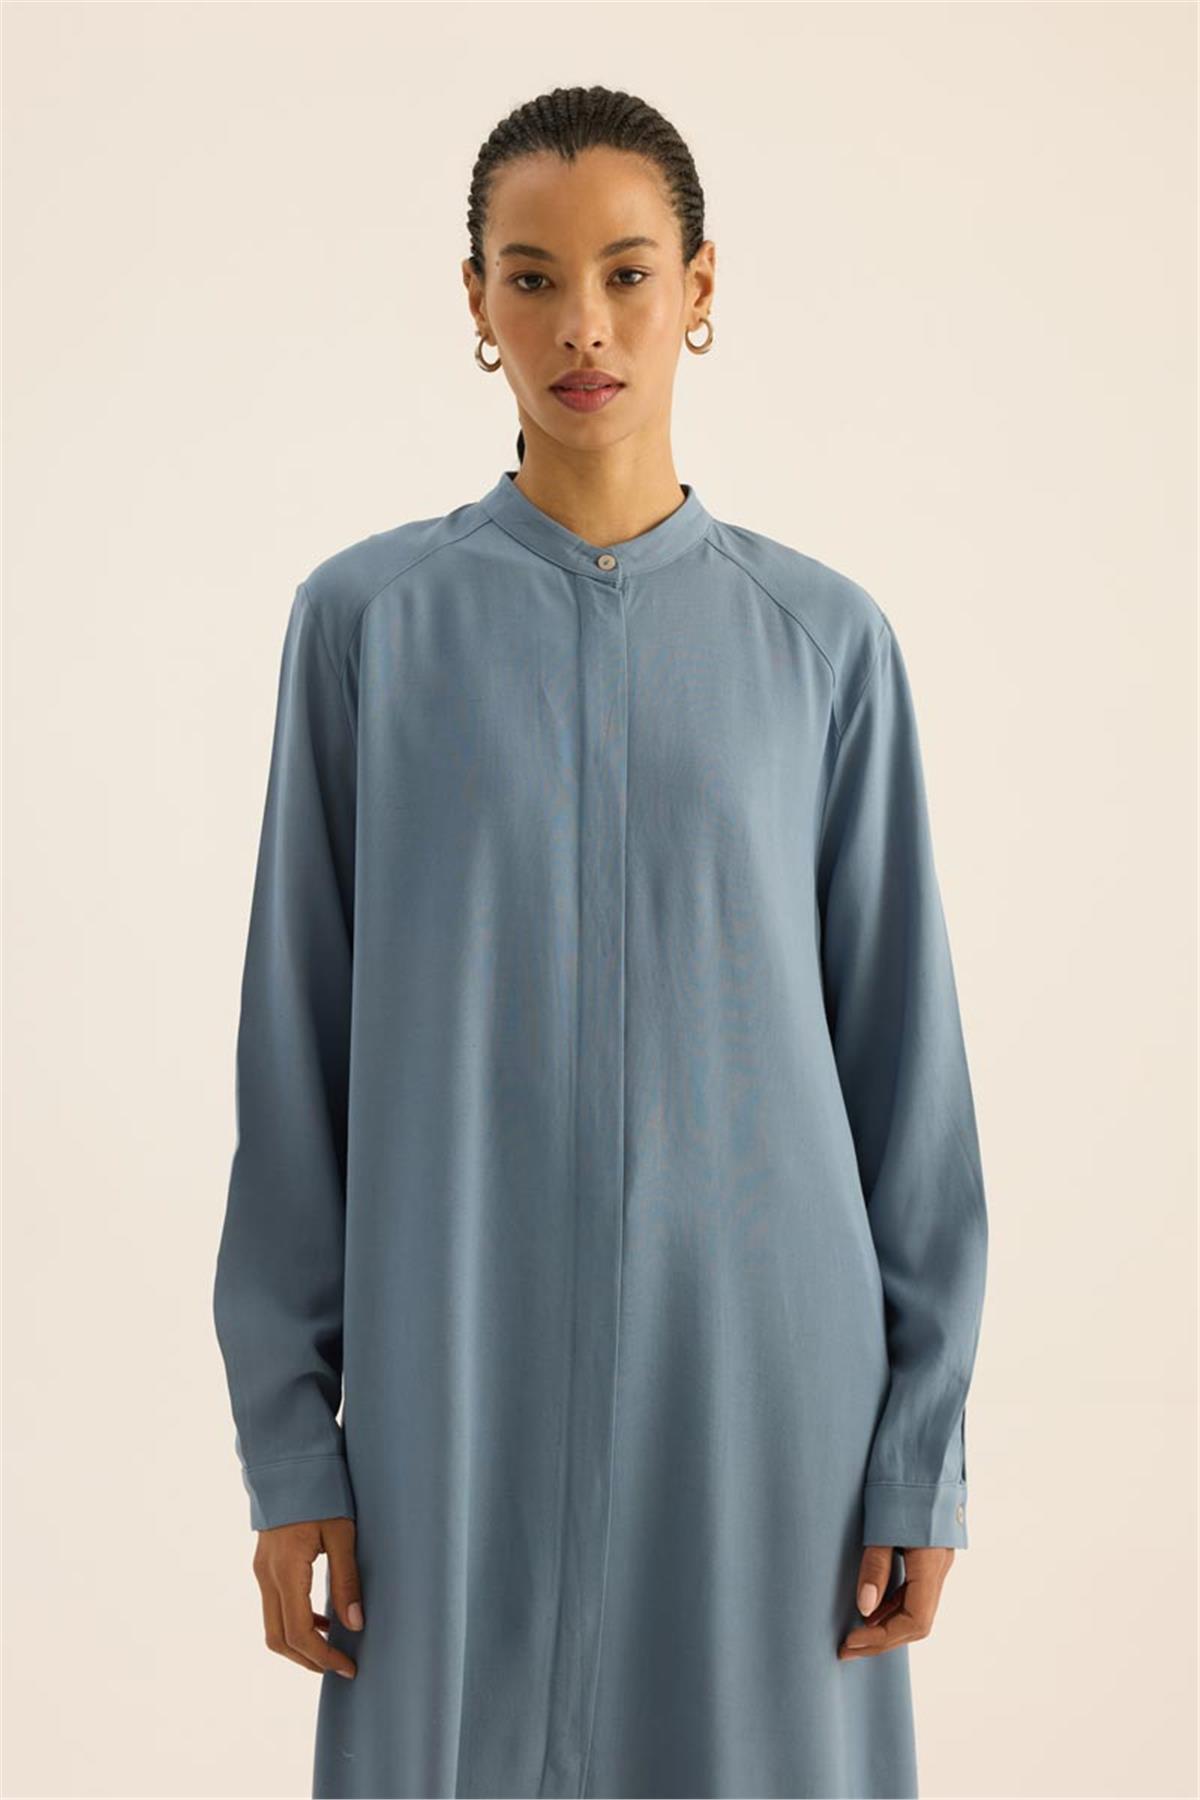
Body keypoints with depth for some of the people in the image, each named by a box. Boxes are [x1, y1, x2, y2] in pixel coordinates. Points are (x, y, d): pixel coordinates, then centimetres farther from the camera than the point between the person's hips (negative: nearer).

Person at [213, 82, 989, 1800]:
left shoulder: (823, 638, 1)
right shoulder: (368, 620, 0)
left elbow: (904, 1054, 3)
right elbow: (297, 1045, 2)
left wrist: (922, 1444, 1)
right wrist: (287, 1431, 1)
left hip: (755, 1359, 1)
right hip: (457, 1372, 0)